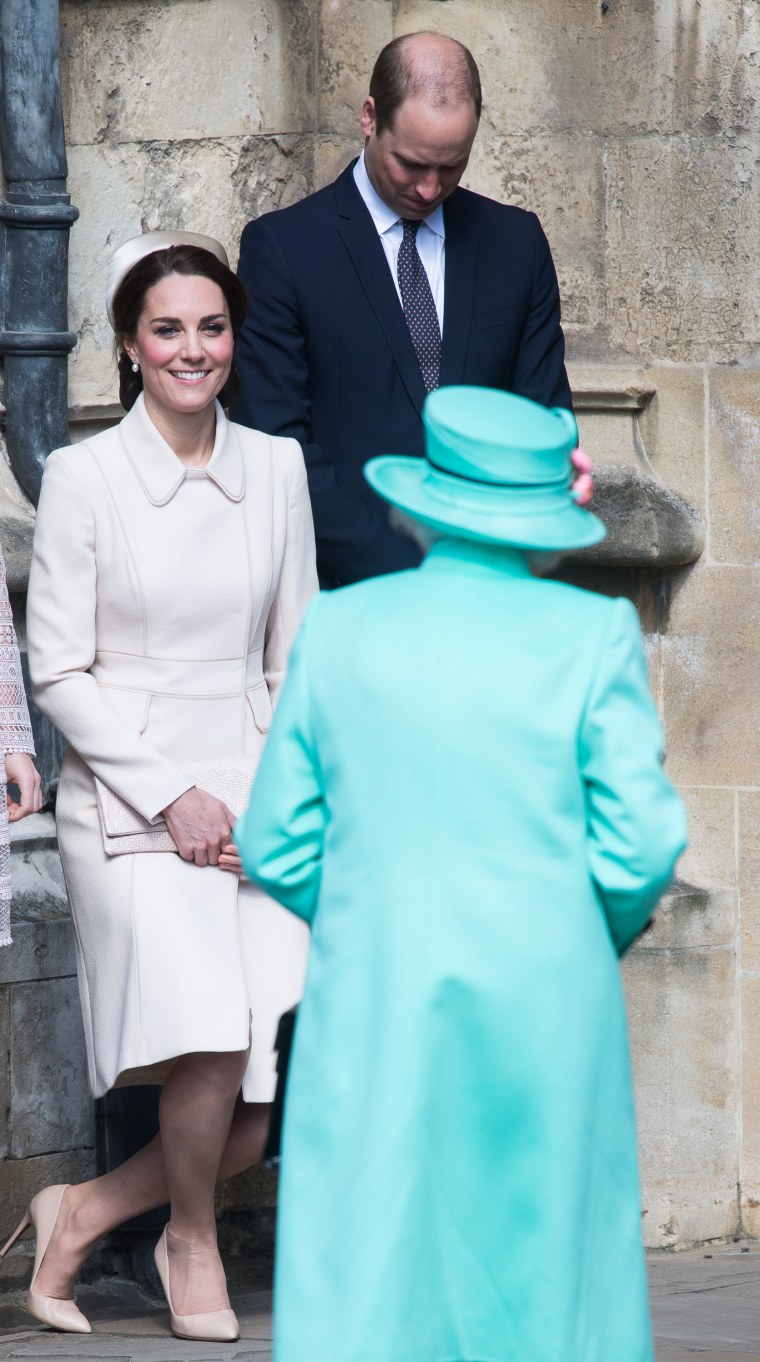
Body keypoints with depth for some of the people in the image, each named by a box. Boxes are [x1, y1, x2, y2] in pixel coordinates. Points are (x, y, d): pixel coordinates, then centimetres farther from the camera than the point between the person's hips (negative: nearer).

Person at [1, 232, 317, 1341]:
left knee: (253, 1128, -4)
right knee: (211, 1041, -24)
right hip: (128, 810, -4)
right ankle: (190, 1242, 4)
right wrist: (172, 795, -10)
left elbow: (296, 657, 13)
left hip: (256, 807, 4)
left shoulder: (276, 468, 8)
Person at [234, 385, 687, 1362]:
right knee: (546, 1279, 11)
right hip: (547, 1008, -1)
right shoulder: (591, 635, -5)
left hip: (374, 1010, 1)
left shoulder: (340, 630, 0)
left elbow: (277, 846, 3)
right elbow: (640, 842, -8)